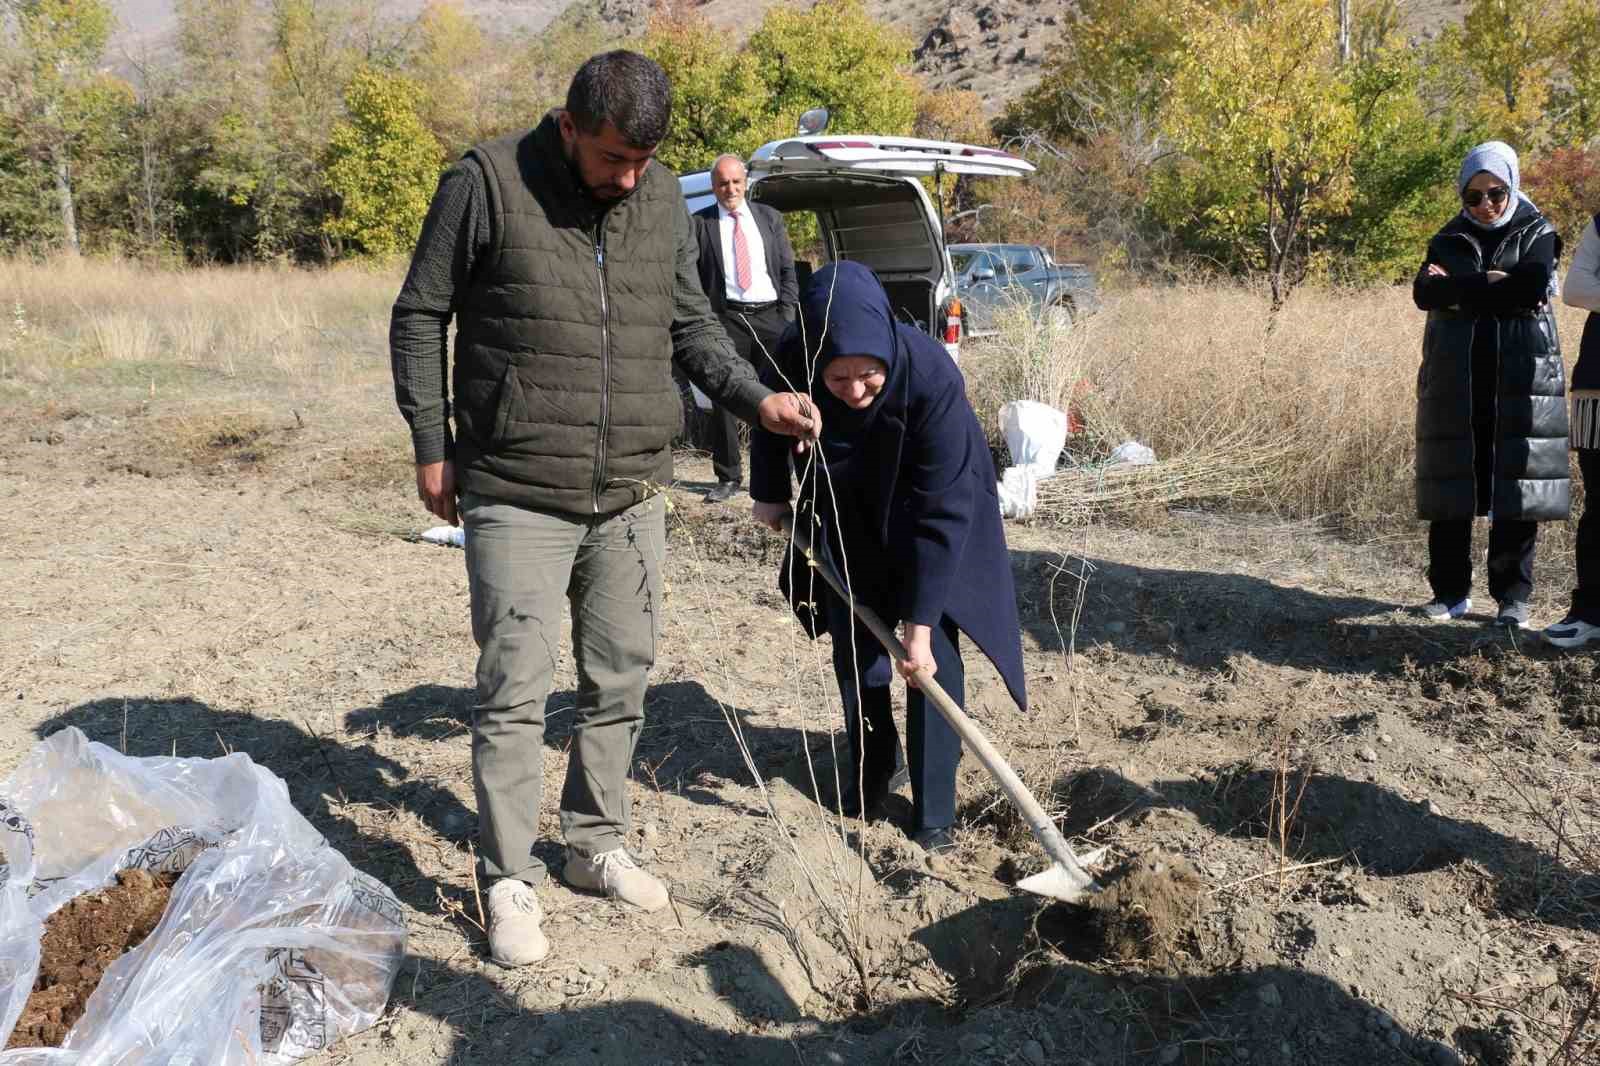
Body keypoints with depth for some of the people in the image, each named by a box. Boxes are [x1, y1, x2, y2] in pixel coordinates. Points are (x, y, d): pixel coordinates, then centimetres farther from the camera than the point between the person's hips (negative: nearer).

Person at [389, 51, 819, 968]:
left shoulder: (664, 197, 5)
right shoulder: (487, 183, -9)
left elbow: (691, 324, 12)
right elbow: (421, 316, -1)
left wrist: (757, 398, -4)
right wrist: (433, 446, -2)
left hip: (633, 496, 5)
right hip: (518, 499, -4)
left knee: (622, 681, 12)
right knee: (516, 691, -2)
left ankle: (598, 843, 30)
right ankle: (512, 880, 12)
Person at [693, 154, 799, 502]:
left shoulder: (770, 218, 13)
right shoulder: (700, 224, 5)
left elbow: (788, 270, 13)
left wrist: (787, 313, 2)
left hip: (771, 317, 2)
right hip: (727, 319, -2)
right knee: (724, 399, -2)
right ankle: (728, 477, 7)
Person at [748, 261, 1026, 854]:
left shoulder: (932, 376, -39)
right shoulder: (791, 360, -31)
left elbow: (941, 511, -34)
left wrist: (919, 623, -32)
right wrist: (768, 495, 7)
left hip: (926, 506, -3)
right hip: (846, 510, 3)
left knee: (933, 650, -8)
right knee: (852, 639, 7)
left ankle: (934, 810, 2)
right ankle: (872, 770, 26)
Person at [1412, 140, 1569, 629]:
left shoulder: (1537, 235, 7)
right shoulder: (1449, 239, 14)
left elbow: (1530, 288, -13)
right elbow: (1424, 292, -4)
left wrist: (1458, 290, -7)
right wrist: (1490, 283, -12)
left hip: (1518, 379, -2)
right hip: (1454, 379, 2)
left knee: (1513, 489, -2)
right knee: (1451, 485, 2)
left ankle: (1512, 597, 5)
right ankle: (1450, 591, 11)